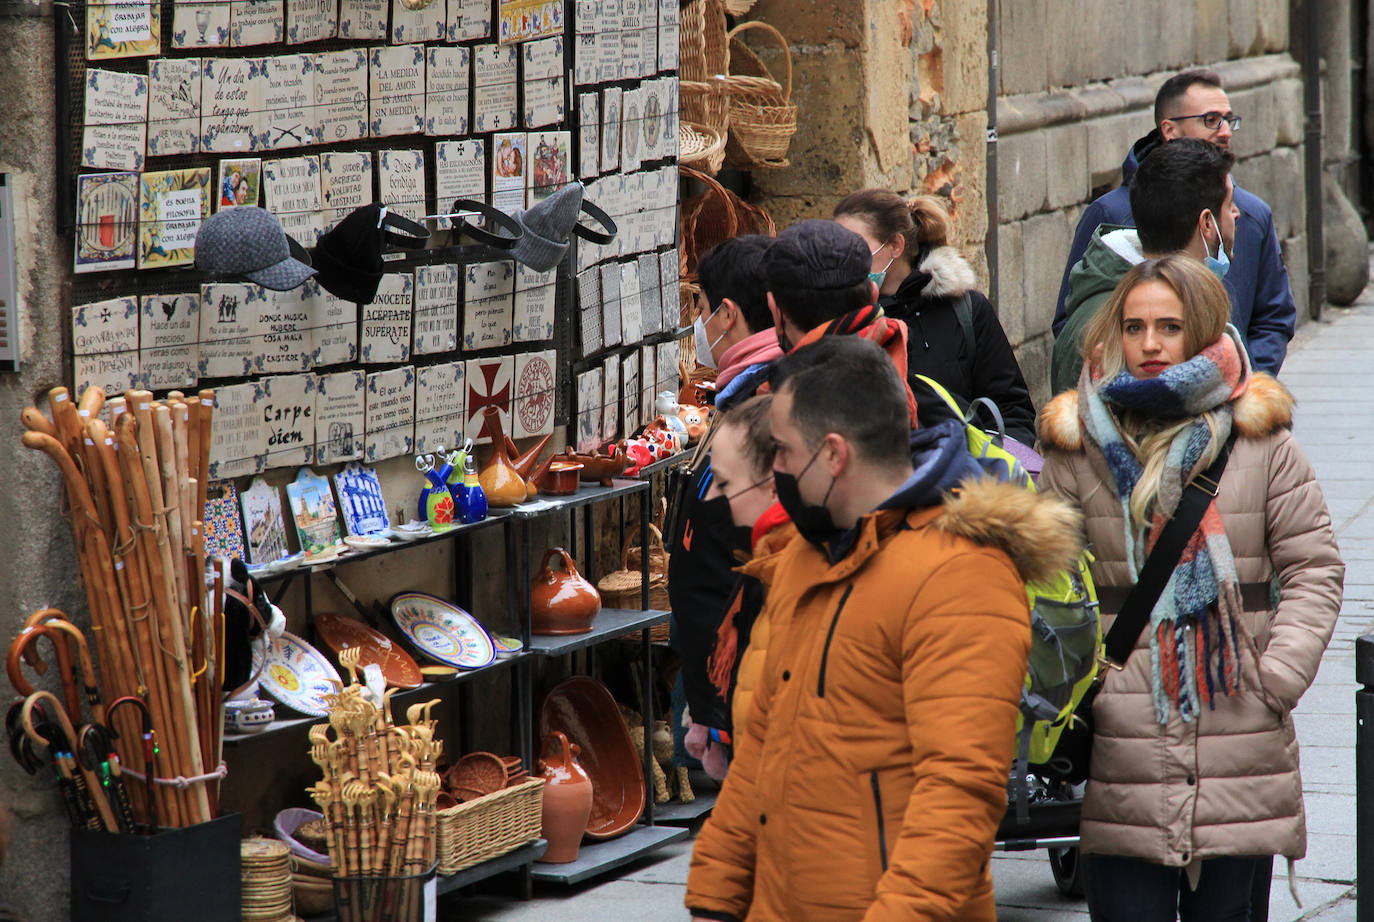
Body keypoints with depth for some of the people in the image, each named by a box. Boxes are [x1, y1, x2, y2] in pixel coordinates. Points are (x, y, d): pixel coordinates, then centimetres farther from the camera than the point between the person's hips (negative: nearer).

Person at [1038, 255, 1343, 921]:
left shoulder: (1257, 438, 3)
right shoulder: (1077, 442, 5)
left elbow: (1314, 567, 5)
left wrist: (1279, 678, -6)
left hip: (1238, 738, 0)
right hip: (1121, 740, 0)